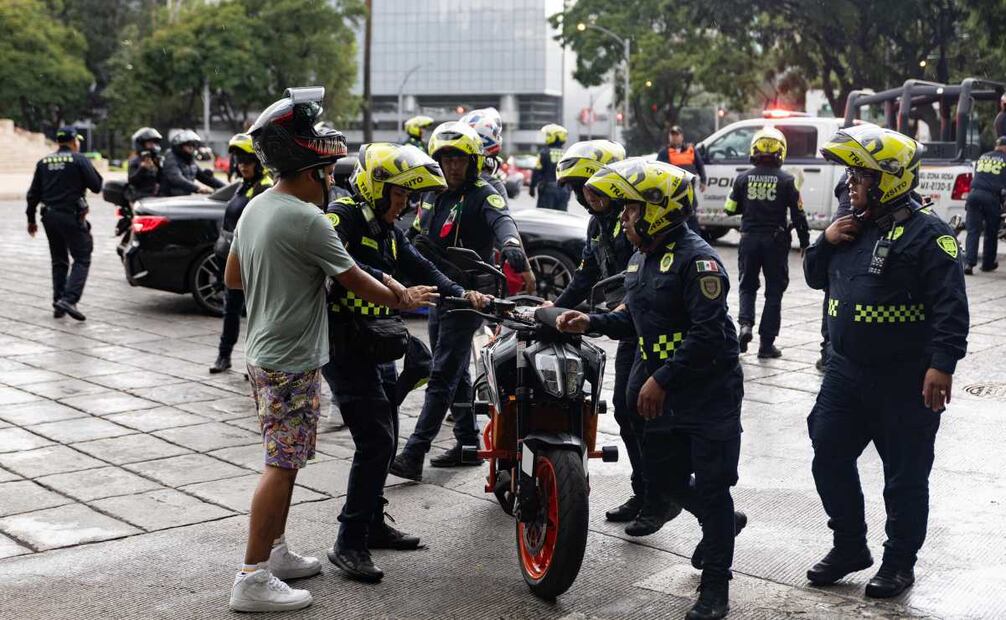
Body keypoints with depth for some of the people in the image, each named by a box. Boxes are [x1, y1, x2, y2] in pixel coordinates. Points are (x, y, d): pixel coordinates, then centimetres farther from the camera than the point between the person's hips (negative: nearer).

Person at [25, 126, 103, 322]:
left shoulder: (44, 162, 10)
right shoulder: (79, 160, -7)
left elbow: (33, 194, 11)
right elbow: (96, 186, -8)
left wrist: (31, 219, 19)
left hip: (50, 217, 6)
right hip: (71, 216, -6)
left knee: (59, 262, 15)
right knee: (82, 259, -2)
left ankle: (58, 305, 15)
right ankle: (69, 299, -18)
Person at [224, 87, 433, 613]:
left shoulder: (256, 208, 8)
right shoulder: (307, 220, -20)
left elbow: (232, 277, 18)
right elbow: (358, 283, -13)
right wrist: (402, 299, 2)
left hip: (263, 353, 9)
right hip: (292, 363, -9)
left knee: (284, 461, 18)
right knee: (282, 465, -5)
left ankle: (276, 553, 29)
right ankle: (252, 580, -2)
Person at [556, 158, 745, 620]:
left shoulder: (697, 259, -18)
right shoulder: (642, 258, 12)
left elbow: (708, 334, -24)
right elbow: (636, 321, 19)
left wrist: (661, 379, -23)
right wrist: (591, 322, 4)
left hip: (709, 393, -9)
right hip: (663, 396, 9)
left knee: (710, 487, 0)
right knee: (663, 482, 14)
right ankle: (721, 523, 43)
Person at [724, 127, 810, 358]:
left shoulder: (743, 178, -2)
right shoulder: (786, 180, -8)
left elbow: (731, 209, 5)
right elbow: (798, 215, -7)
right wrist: (804, 243, 2)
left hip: (749, 238, 2)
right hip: (776, 241, -2)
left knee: (748, 286, 18)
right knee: (774, 291, 8)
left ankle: (745, 324, -6)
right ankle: (766, 343, 8)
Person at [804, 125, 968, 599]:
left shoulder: (926, 234, -14)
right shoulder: (852, 226, 11)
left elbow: (950, 305, -19)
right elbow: (815, 277, 19)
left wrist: (942, 364, -26)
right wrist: (826, 241, 0)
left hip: (905, 381, -7)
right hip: (845, 372, 8)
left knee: (905, 476, 6)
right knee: (829, 458, 12)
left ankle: (900, 562, 22)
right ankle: (849, 547, 29)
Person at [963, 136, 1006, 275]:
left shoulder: (982, 158, 19)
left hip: (974, 194, 3)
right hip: (992, 197, -3)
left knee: (973, 231, 0)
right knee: (991, 233, 12)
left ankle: (969, 263, -13)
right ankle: (988, 263, 21)